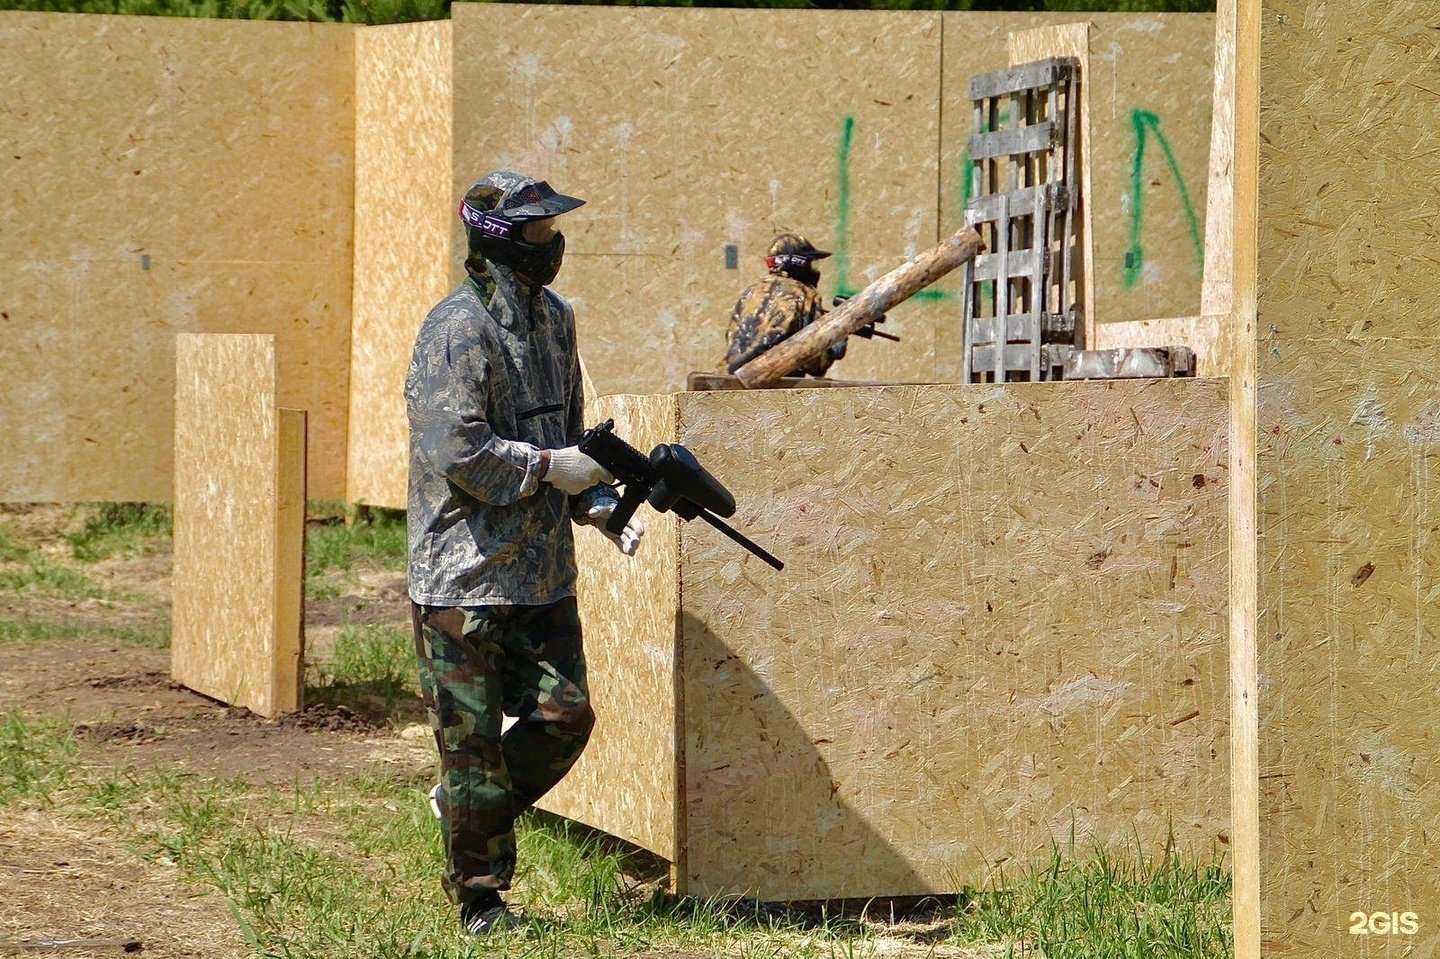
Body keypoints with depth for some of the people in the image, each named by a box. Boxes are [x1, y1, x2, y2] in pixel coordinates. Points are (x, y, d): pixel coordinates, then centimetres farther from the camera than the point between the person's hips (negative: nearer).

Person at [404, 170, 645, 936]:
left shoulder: (554, 320, 12)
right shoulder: (460, 329, -14)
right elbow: (457, 451, -21)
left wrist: (600, 503, 5)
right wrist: (547, 468, -13)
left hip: (542, 574, 7)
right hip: (464, 577, -7)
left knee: (565, 716, 1)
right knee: (472, 742, -1)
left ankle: (468, 810, 25)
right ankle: (480, 899, 10)